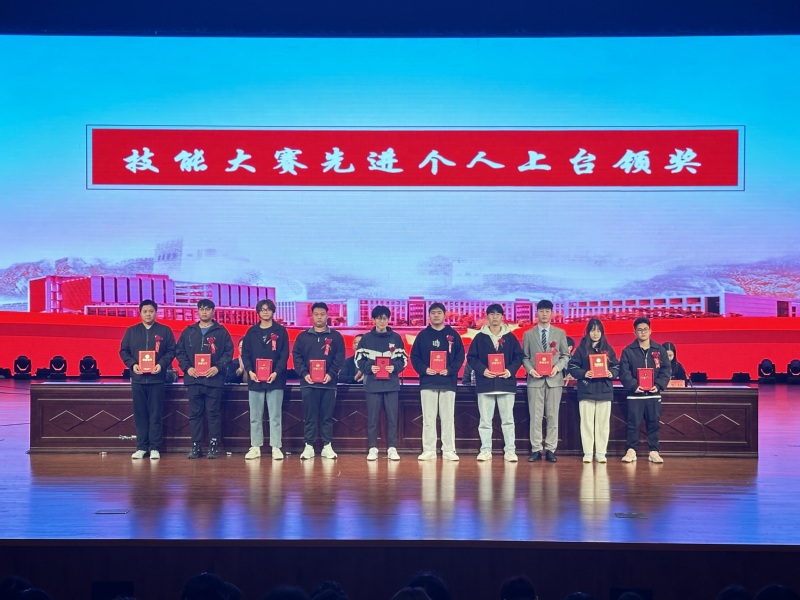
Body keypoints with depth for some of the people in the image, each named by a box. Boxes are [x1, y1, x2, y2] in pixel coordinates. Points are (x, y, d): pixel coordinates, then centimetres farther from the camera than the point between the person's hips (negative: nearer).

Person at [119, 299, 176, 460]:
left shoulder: (165, 331, 5)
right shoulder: (131, 331, 10)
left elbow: (171, 351, 3)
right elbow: (123, 351, 9)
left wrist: (161, 364, -13)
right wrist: (132, 364, -8)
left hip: (157, 378, -2)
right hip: (138, 378, 2)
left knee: (156, 415, -1)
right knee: (140, 414, 4)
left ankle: (155, 448, 4)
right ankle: (141, 447, 11)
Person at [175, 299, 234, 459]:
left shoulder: (221, 332, 4)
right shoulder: (188, 332, 12)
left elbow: (229, 352, 0)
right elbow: (180, 351, 10)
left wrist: (218, 367, -13)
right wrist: (187, 368, -5)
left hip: (214, 380, -3)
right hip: (193, 380, 3)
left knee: (214, 414, 1)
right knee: (195, 414, 6)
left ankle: (214, 446, 6)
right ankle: (196, 447, 11)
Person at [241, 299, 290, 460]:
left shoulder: (281, 331, 4)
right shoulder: (251, 332, 10)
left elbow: (284, 355, 0)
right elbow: (245, 354, 7)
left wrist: (276, 372, -13)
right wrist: (249, 371, -9)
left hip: (275, 380, -2)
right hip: (255, 380, 2)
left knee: (275, 416, -1)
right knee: (255, 416, 5)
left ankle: (276, 447, 3)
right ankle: (255, 447, 11)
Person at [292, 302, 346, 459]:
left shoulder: (336, 337, 7)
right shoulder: (303, 336, 10)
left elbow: (340, 358, 2)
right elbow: (296, 357, 5)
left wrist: (331, 374, -11)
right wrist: (304, 374, -9)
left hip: (328, 383, 0)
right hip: (308, 383, 0)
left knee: (327, 417, 4)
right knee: (309, 417, 2)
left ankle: (327, 446, 9)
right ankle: (309, 446, 7)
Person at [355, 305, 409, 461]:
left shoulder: (396, 337, 8)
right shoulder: (366, 338, 6)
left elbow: (403, 359, 8)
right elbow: (359, 360, 4)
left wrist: (395, 367, -10)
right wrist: (369, 367, -13)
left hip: (391, 383, 1)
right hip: (372, 383, -1)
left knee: (392, 417, 1)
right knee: (372, 418, 2)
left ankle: (392, 448, 8)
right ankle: (373, 448, 9)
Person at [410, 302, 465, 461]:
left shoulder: (453, 335, 6)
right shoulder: (423, 335, 8)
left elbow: (460, 356, 3)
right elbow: (414, 356, 5)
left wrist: (450, 370, -11)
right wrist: (424, 369, -11)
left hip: (448, 382, -1)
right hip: (427, 382, 1)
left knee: (448, 418, 1)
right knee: (428, 418, 2)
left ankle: (449, 450, 5)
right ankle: (428, 450, 6)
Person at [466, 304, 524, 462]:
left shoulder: (510, 337, 7)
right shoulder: (480, 337, 6)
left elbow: (518, 357, 6)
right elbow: (471, 357, 3)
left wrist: (510, 370, -10)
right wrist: (482, 370, -12)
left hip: (506, 383, 0)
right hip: (485, 383, 0)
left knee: (508, 419, 1)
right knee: (485, 420, 3)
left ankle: (510, 450, 4)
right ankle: (486, 450, 9)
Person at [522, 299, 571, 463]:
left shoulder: (560, 333, 9)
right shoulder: (528, 334, 9)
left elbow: (566, 355, 8)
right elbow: (525, 357, 7)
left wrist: (558, 367, -9)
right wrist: (530, 370, -11)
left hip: (554, 379, 0)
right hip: (535, 380, 0)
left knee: (553, 416, 1)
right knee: (535, 416, -1)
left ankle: (550, 450, 5)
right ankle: (536, 450, 2)